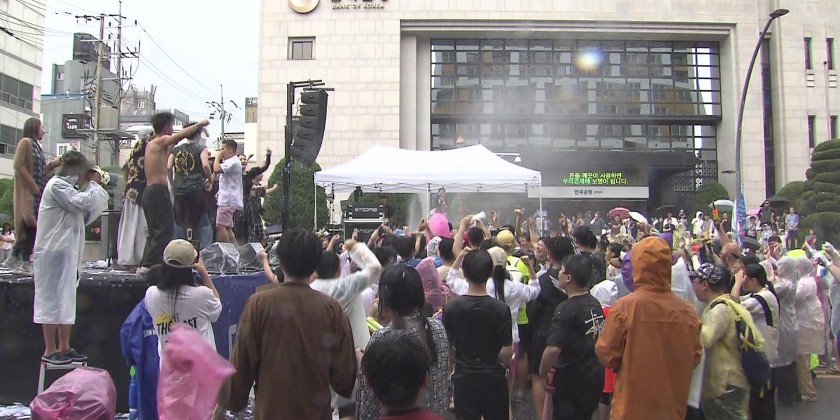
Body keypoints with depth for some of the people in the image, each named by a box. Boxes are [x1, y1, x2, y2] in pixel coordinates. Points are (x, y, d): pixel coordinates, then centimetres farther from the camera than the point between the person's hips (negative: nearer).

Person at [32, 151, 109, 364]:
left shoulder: (66, 186, 21)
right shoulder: (56, 185, -11)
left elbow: (84, 216, 18)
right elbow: (82, 203, -21)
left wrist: (93, 185, 10)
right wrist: (93, 183, -6)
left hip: (67, 251, 10)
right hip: (54, 252, -10)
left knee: (66, 299, 11)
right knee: (52, 299, -5)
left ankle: (64, 347, 17)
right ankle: (50, 350, 1)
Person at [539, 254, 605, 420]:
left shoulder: (566, 309, -23)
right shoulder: (595, 304, 2)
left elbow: (553, 349, -31)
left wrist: (542, 374, -15)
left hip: (572, 379, -7)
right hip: (595, 375, 7)